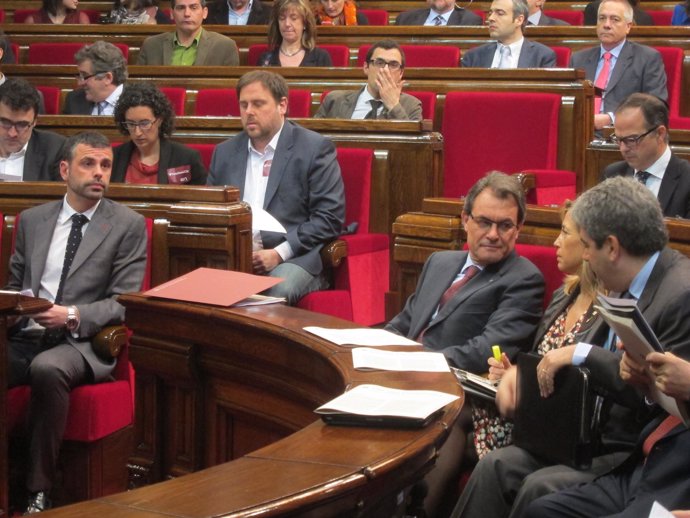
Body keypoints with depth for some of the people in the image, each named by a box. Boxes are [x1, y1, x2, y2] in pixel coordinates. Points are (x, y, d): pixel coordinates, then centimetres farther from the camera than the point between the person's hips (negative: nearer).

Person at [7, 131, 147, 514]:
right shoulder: (32, 220, 17)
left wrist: (72, 316, -17)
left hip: (80, 343, -4)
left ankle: (39, 492, -28)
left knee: (47, 368, -37)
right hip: (24, 337, 4)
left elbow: (123, 302, -1)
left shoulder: (128, 225, 5)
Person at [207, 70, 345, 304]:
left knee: (278, 292, -36)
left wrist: (279, 254, -13)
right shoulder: (225, 152, 19)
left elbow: (330, 217, -4)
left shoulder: (315, 148, 2)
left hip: (292, 257, -3)